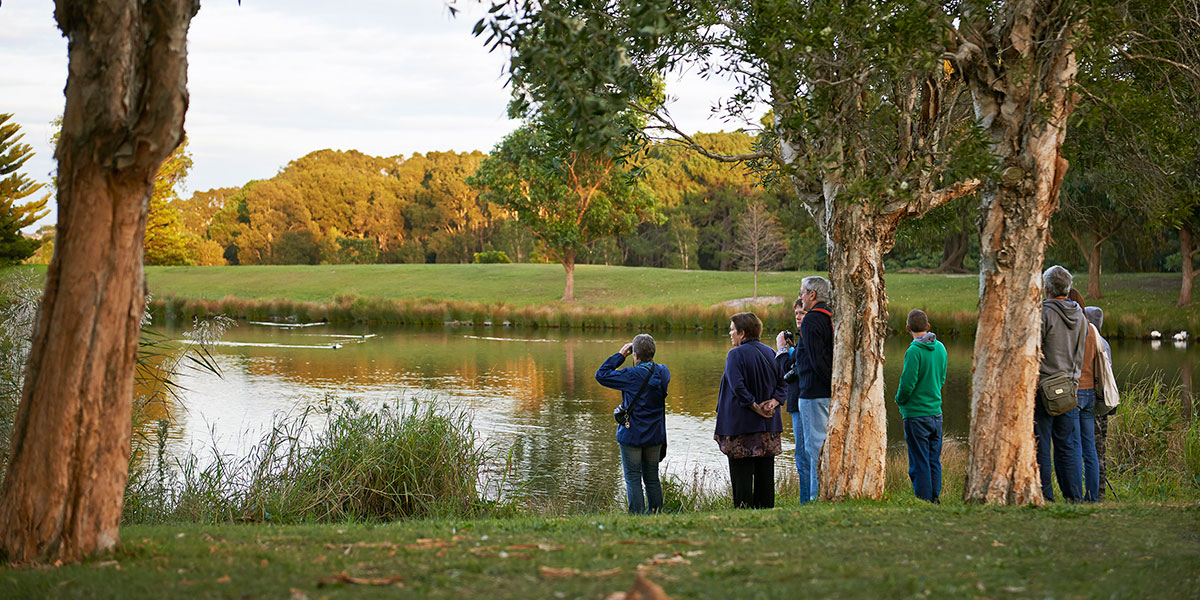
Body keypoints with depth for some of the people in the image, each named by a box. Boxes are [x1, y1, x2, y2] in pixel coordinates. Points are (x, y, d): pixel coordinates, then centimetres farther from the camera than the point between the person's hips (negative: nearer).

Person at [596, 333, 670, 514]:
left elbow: (601, 375, -12)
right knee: (652, 479, 14)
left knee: (633, 480, 0)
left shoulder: (632, 376, -19)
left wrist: (620, 355, -7)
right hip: (655, 436, 6)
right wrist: (647, 359, 6)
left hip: (631, 436, -5)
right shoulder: (663, 373, -3)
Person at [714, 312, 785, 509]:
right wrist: (774, 401, -4)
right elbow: (781, 383, 9)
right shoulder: (769, 352, 10)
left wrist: (755, 407, -15)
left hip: (741, 424, -6)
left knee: (741, 473, -3)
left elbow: (738, 387, -21)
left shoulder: (736, 355, -11)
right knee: (765, 472, 9)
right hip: (768, 426, 6)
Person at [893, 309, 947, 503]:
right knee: (934, 461, 13)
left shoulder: (914, 351, -17)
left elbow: (908, 383, -19)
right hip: (936, 412, 7)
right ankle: (935, 499, 17)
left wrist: (899, 400, 0)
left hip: (916, 414, -6)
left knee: (919, 463, -1)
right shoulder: (940, 348, 5)